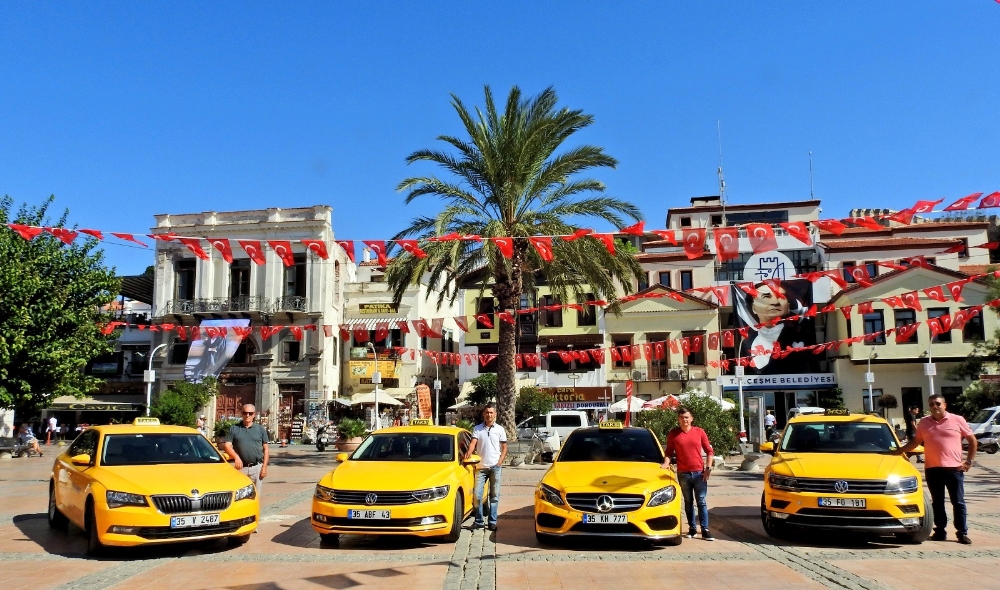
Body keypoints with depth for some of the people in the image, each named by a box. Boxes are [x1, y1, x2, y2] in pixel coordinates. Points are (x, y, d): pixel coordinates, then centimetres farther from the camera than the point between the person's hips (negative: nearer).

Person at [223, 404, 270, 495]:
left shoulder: (261, 429, 10)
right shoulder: (234, 428, 8)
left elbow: (265, 449, 9)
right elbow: (227, 446, -1)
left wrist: (264, 467, -1)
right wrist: (236, 457, -19)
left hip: (257, 467, 0)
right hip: (241, 467, 0)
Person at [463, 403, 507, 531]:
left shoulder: (500, 429, 4)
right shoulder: (477, 429, 4)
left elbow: (504, 448, 6)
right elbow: (473, 443, -8)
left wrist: (499, 463, -5)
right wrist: (469, 453, -28)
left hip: (495, 467, 0)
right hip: (481, 467, 1)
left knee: (494, 496, 3)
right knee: (477, 495, -1)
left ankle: (492, 522, 10)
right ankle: (478, 521, 10)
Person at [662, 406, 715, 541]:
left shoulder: (699, 432, 2)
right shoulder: (673, 434, 2)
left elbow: (709, 451, 6)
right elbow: (669, 452, 8)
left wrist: (708, 468, -2)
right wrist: (666, 463, -10)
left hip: (699, 472, 0)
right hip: (683, 474, 1)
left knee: (702, 502, 0)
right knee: (688, 502, 9)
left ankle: (705, 530, 3)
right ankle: (692, 528, 16)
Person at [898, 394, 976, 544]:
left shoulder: (957, 420, 1)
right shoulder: (924, 423, 9)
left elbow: (972, 440, 7)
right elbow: (915, 442, 17)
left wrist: (969, 461, 1)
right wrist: (897, 451, 9)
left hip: (954, 468, -2)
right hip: (932, 469, 2)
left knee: (958, 502, 4)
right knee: (937, 502, 8)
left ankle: (962, 533, 12)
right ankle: (940, 531, 16)